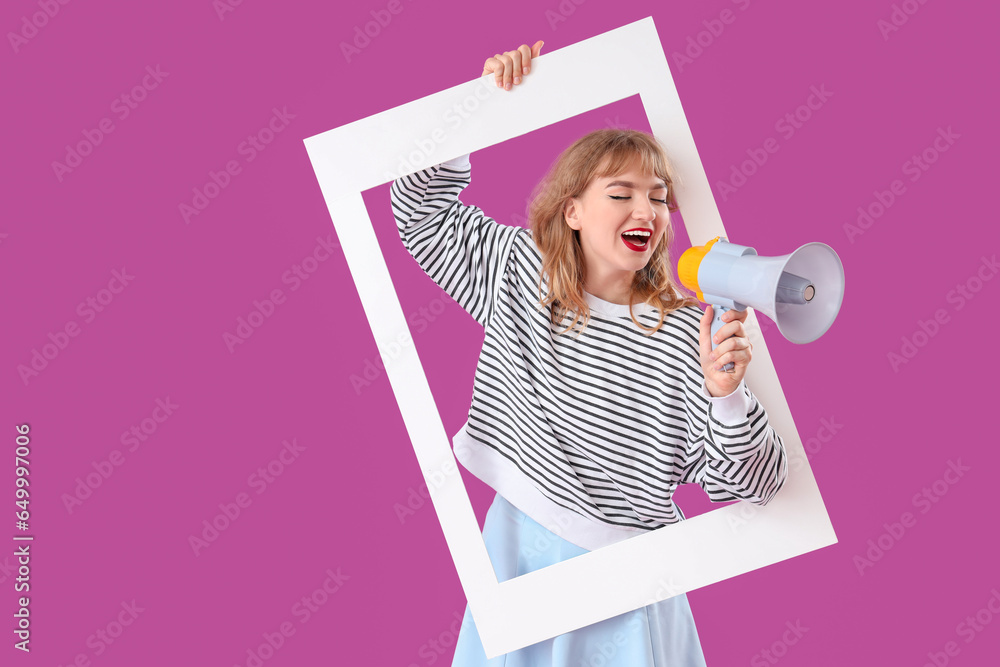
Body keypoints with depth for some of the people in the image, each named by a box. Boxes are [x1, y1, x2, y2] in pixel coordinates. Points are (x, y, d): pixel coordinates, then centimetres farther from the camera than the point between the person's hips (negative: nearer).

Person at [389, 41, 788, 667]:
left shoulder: (689, 335, -13)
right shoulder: (518, 272, -2)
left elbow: (752, 485, -12)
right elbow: (423, 209, 8)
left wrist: (726, 395, -31)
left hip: (623, 575, -3)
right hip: (516, 549, 3)